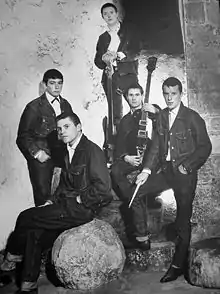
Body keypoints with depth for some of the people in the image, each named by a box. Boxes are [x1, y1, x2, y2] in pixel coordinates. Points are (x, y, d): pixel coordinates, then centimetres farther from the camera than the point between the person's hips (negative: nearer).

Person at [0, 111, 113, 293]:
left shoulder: (92, 150, -13)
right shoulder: (68, 152, 14)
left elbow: (103, 186, -20)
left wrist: (80, 199, -14)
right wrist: (51, 201, 6)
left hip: (82, 209, -8)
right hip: (67, 205, 8)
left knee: (26, 218, -11)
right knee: (34, 232, -8)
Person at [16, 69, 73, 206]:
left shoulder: (66, 105, 9)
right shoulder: (34, 107, -5)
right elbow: (23, 136, -3)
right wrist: (36, 153, -14)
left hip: (62, 154, 4)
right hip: (41, 158, -3)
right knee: (43, 195, 1)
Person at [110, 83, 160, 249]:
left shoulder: (153, 111, 14)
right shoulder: (125, 120, 25)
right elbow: (119, 145, 15)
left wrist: (156, 112, -16)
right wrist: (125, 157, -6)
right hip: (131, 159, 4)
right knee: (115, 171, -27)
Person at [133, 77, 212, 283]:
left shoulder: (192, 118, -6)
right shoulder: (161, 116, 9)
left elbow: (205, 146, -6)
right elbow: (156, 145, 6)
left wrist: (187, 166, -14)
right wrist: (146, 170, -4)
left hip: (185, 174, -5)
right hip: (165, 171, 6)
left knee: (183, 220, 2)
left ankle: (178, 265, 16)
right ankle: (142, 235, 12)